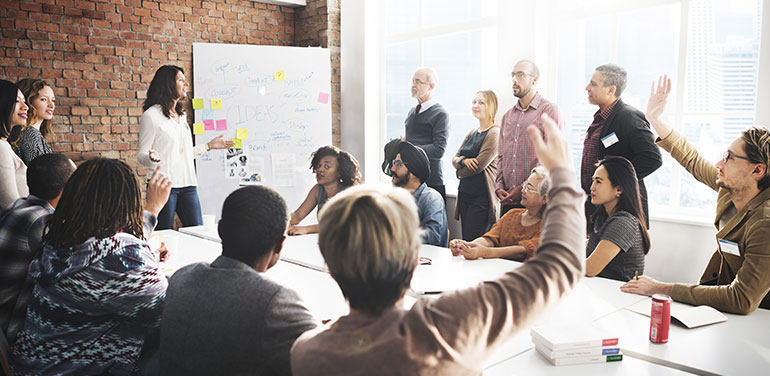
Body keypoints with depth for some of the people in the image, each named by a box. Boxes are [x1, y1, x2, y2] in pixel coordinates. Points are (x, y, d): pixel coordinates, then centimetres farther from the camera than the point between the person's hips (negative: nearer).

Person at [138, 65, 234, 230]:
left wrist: (209, 146, 23)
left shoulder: (182, 115, 18)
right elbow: (142, 155, -6)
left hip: (187, 184, 7)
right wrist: (153, 158, -28)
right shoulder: (151, 115, -5)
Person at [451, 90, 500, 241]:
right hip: (465, 193, 8)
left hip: (482, 196, -8)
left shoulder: (494, 133, -9)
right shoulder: (471, 133, 17)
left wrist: (461, 172, 3)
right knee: (465, 241, 9)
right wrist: (464, 161, -10)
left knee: (472, 242, -11)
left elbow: (480, 165, -14)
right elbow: (454, 159, 14)